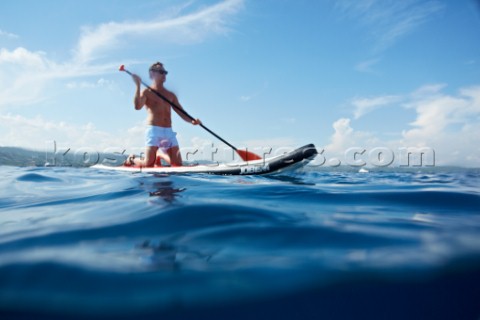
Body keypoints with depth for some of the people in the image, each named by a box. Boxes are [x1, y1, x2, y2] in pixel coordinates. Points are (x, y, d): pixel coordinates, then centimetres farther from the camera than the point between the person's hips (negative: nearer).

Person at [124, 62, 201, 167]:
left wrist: (192, 121, -8)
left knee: (178, 164, -2)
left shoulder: (171, 95, 19)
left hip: (169, 132, 5)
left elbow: (182, 113, 12)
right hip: (154, 130, -5)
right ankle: (132, 159, 25)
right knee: (148, 164, -9)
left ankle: (161, 155, 29)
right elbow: (137, 106, -16)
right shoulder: (147, 92, 4)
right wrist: (138, 86, -20)